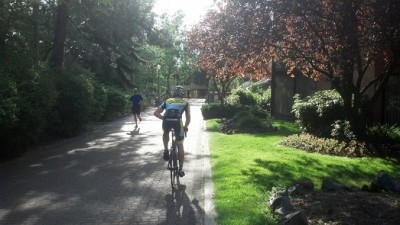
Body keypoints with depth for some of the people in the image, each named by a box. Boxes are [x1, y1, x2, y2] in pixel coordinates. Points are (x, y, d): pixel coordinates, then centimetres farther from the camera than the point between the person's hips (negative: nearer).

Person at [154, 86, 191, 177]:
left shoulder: (167, 101, 28)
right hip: (177, 121, -1)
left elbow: (156, 113, 20)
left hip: (166, 121, 1)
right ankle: (181, 169, 14)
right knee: (180, 145, 13)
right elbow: (188, 117, 20)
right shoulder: (185, 102, 24)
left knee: (166, 133, 38)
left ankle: (166, 150, 18)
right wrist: (185, 127, 36)